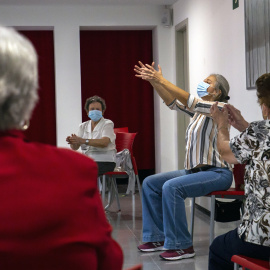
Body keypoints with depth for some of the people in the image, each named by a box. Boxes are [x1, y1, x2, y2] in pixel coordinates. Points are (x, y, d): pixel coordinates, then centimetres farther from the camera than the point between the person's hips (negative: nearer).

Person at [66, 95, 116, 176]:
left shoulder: (108, 124, -3)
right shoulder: (83, 126, 13)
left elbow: (104, 143, -23)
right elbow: (75, 147, 2)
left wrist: (83, 140, -34)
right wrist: (72, 141, -24)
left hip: (105, 162, -5)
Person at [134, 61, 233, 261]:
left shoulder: (220, 108, -11)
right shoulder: (199, 110, 13)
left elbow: (191, 102, -25)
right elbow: (173, 102, 5)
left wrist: (162, 80, -25)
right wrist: (153, 81, -7)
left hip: (216, 173, -9)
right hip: (194, 170, 9)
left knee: (171, 187, -31)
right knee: (150, 183, 2)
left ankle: (182, 246, -21)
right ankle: (158, 237, 6)